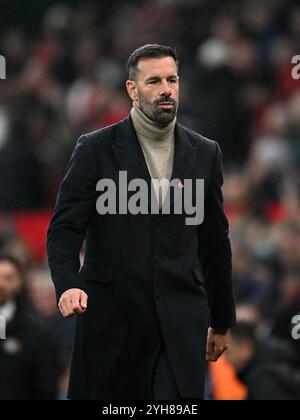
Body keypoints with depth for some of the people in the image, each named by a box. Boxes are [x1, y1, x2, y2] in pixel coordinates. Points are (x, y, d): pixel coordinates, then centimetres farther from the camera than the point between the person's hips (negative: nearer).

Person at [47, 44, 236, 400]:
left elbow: (215, 241, 16)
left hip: (181, 320, 2)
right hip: (113, 316, -2)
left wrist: (222, 320, 20)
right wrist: (67, 285, -23)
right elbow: (64, 228, -4)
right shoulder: (96, 150, -1)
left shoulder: (204, 154, 9)